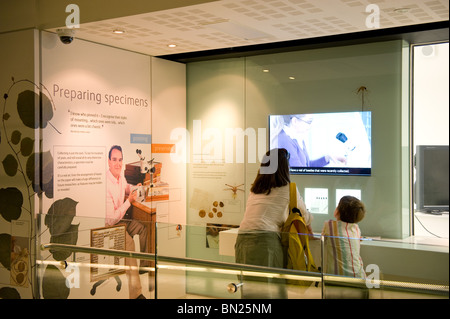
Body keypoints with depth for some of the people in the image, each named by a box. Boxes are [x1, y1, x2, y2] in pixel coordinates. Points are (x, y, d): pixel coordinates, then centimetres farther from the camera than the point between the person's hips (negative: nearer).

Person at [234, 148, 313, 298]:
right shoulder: (288, 188, 6)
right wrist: (310, 218, 42)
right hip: (265, 241, -5)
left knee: (249, 289, 8)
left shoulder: (255, 188, 21)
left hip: (242, 239, 6)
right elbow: (305, 217, 20)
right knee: (269, 291, -1)